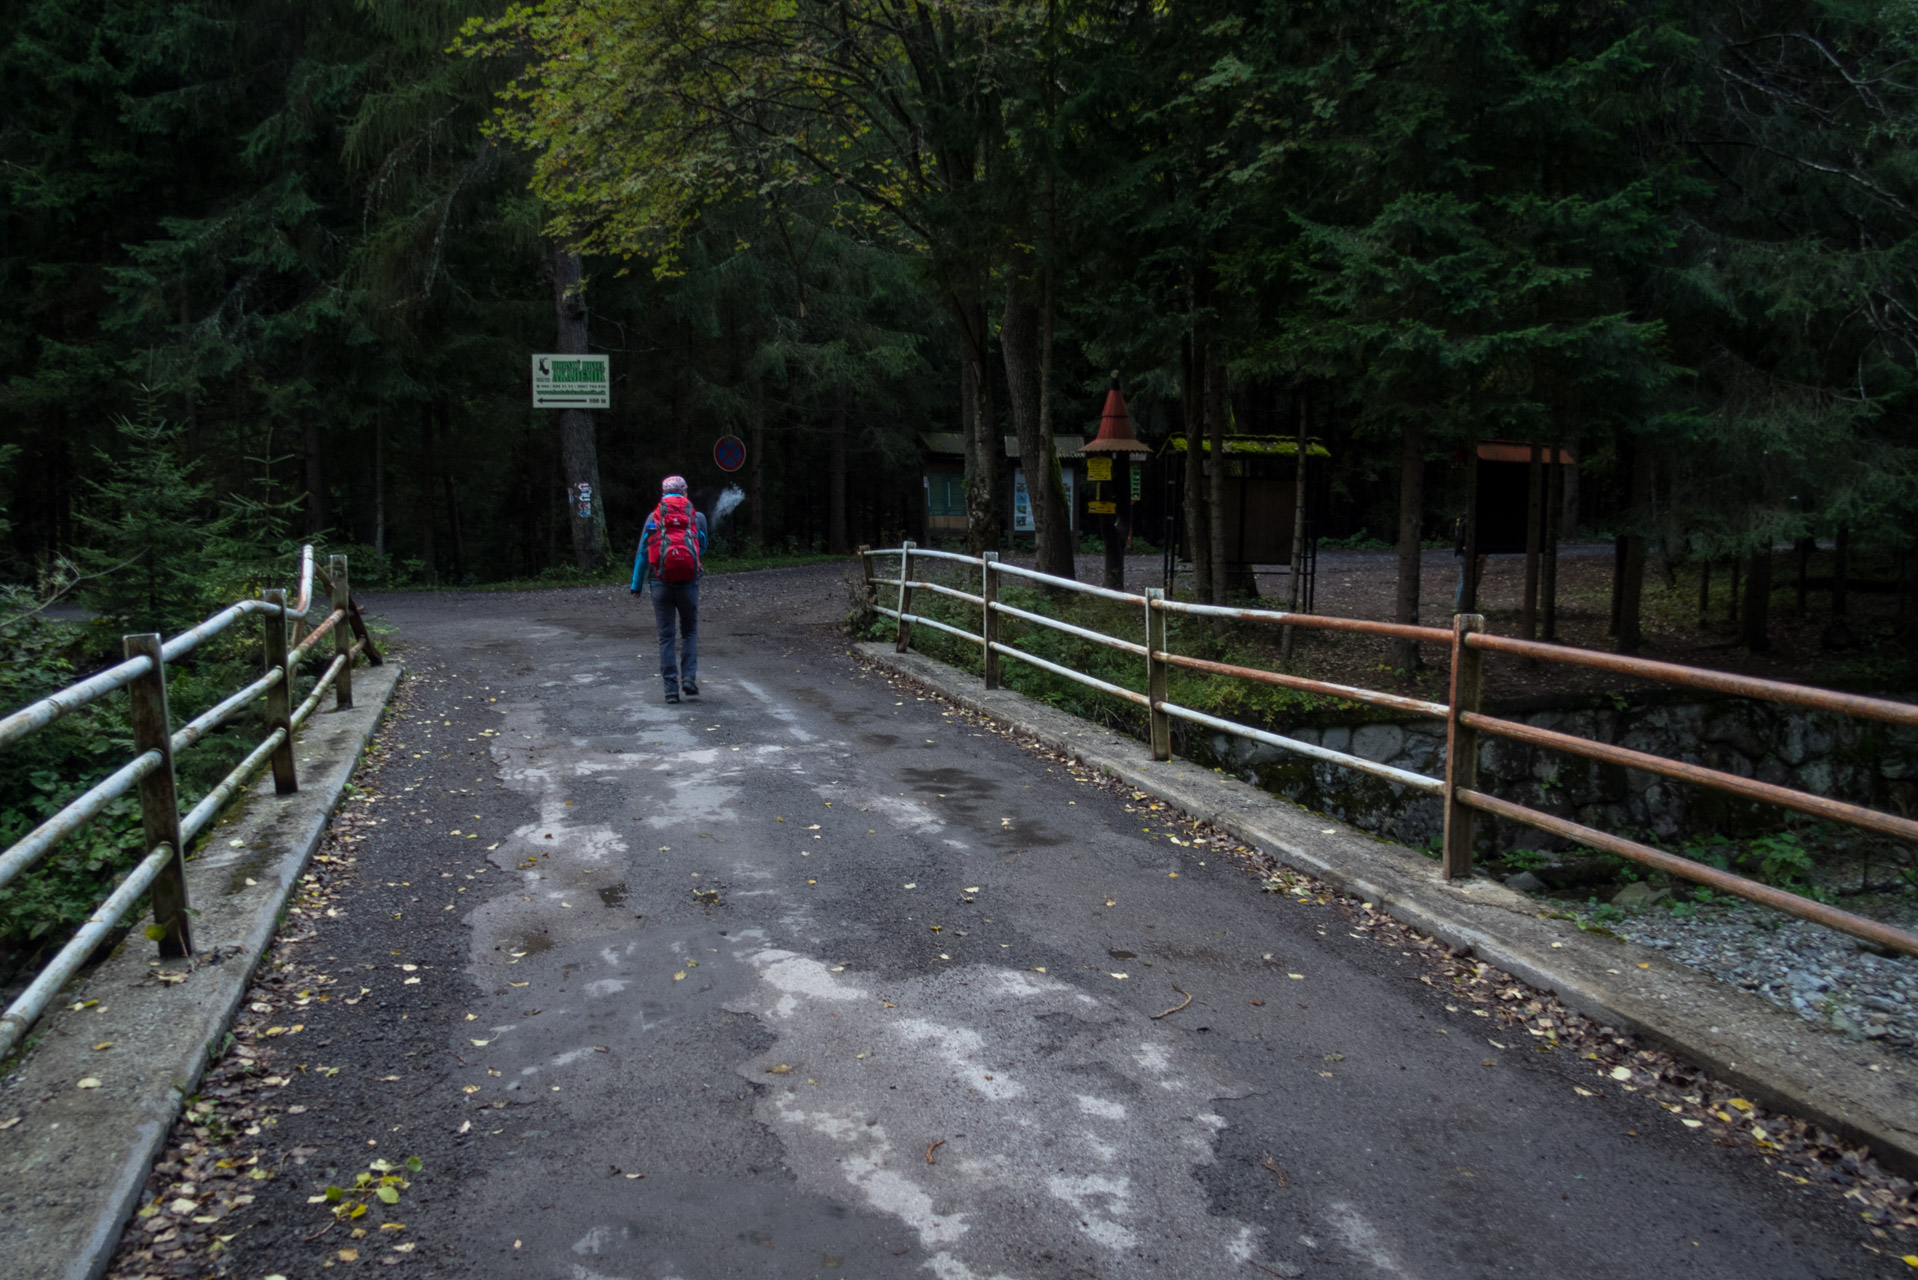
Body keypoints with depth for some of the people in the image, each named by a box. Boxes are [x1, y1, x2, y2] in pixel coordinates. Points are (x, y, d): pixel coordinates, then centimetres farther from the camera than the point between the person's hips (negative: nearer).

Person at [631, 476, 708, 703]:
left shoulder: (653, 517, 5)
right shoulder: (697, 517, 4)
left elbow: (642, 554, 3)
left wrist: (636, 586, 7)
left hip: (661, 584, 0)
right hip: (688, 582, 0)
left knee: (666, 637, 7)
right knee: (689, 631, 16)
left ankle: (671, 688, 3)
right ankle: (689, 677, 0)